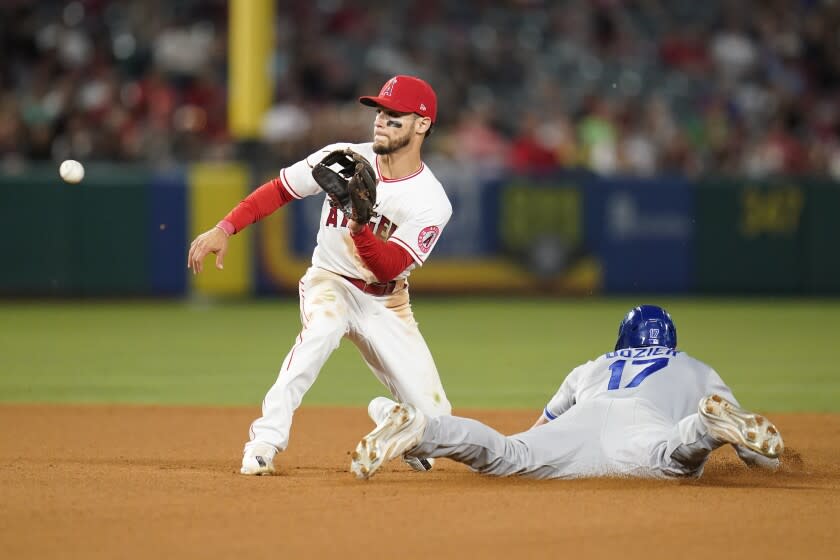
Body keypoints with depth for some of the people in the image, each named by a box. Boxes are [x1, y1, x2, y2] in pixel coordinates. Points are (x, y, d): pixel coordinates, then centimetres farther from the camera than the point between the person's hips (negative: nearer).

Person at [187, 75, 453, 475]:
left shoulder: (431, 203, -17)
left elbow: (389, 268, -25)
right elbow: (278, 190, -4)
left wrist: (360, 228, -42)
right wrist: (224, 228, -15)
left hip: (386, 303, 1)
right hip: (330, 281, -1)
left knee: (433, 421, -9)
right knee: (323, 325, -39)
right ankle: (265, 441, -36)